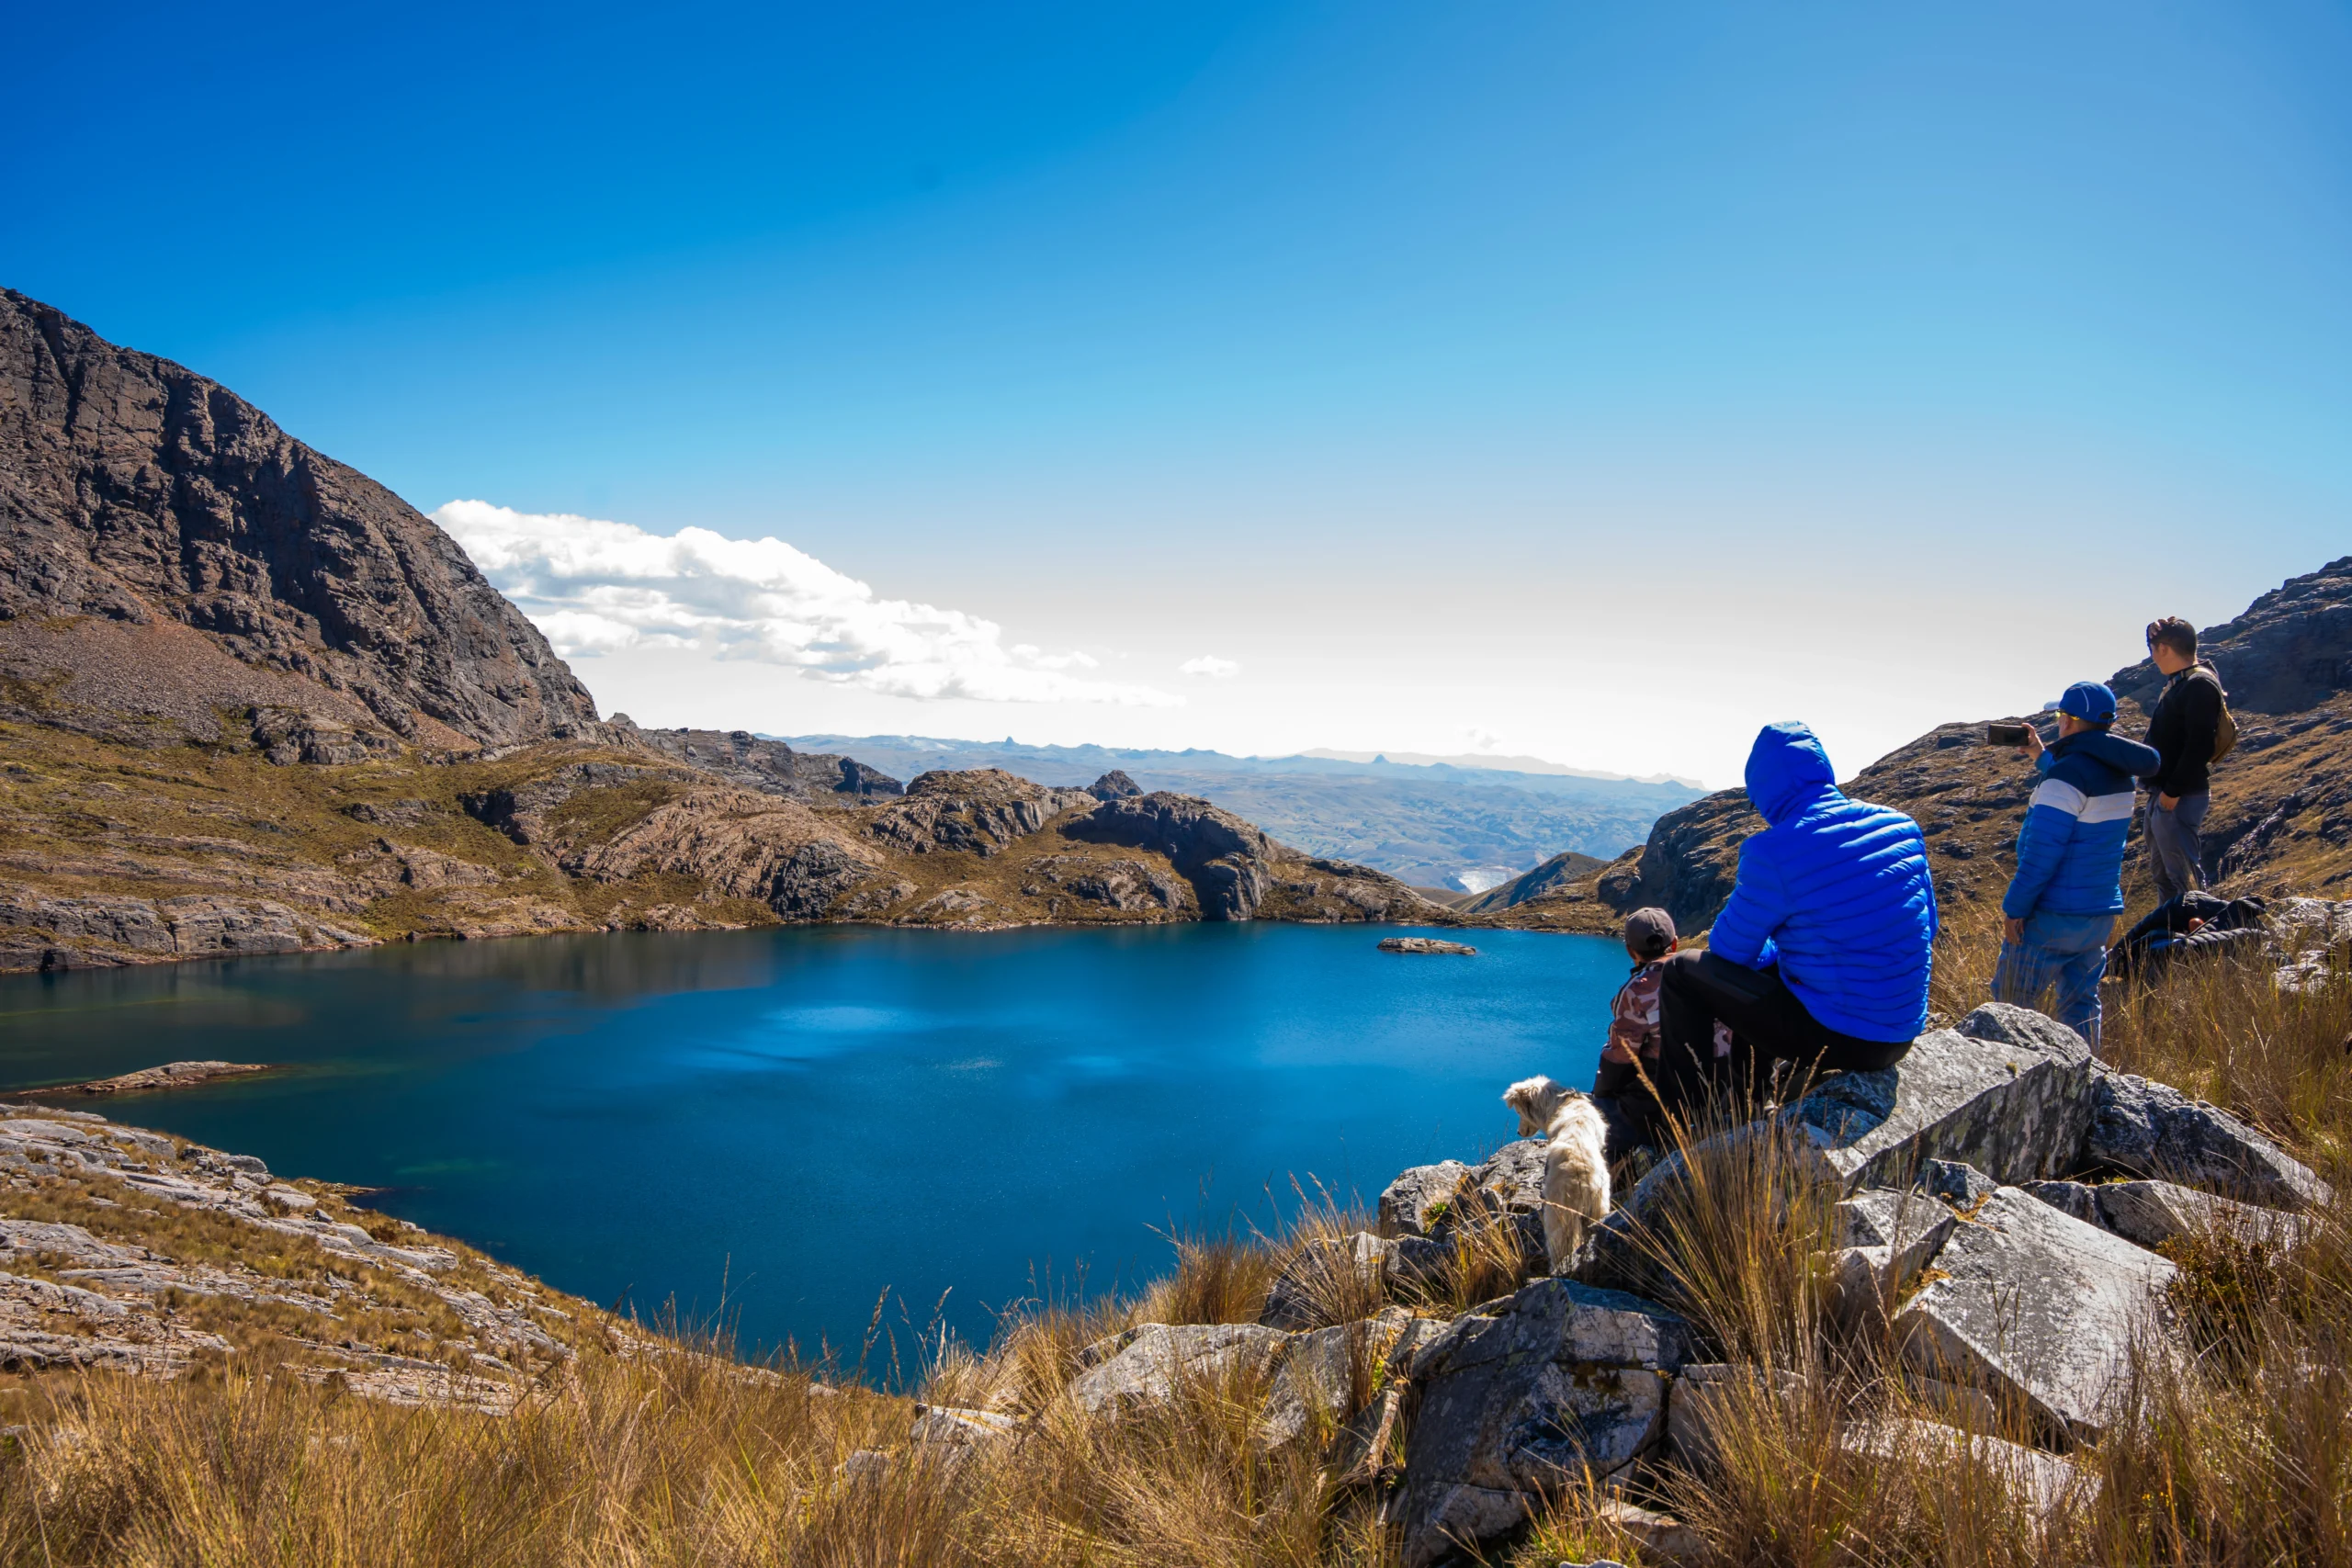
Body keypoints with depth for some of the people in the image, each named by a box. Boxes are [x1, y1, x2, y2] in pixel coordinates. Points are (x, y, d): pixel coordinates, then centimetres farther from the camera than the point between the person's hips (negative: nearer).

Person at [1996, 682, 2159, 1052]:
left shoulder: (2066, 776, -19)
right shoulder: (2121, 774, 7)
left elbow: (2041, 854, -21)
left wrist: (2013, 907, -16)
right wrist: (2043, 757, 27)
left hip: (2053, 917, -8)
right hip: (2101, 913, 8)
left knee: (2011, 1002, 2)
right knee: (2081, 1001, 15)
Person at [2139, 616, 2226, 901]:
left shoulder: (2200, 685, -15)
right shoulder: (2178, 683, 14)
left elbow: (2199, 745, -22)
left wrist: (2173, 792, -22)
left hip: (2180, 799, -10)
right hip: (2163, 794, 10)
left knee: (2183, 876, -7)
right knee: (2165, 875, 17)